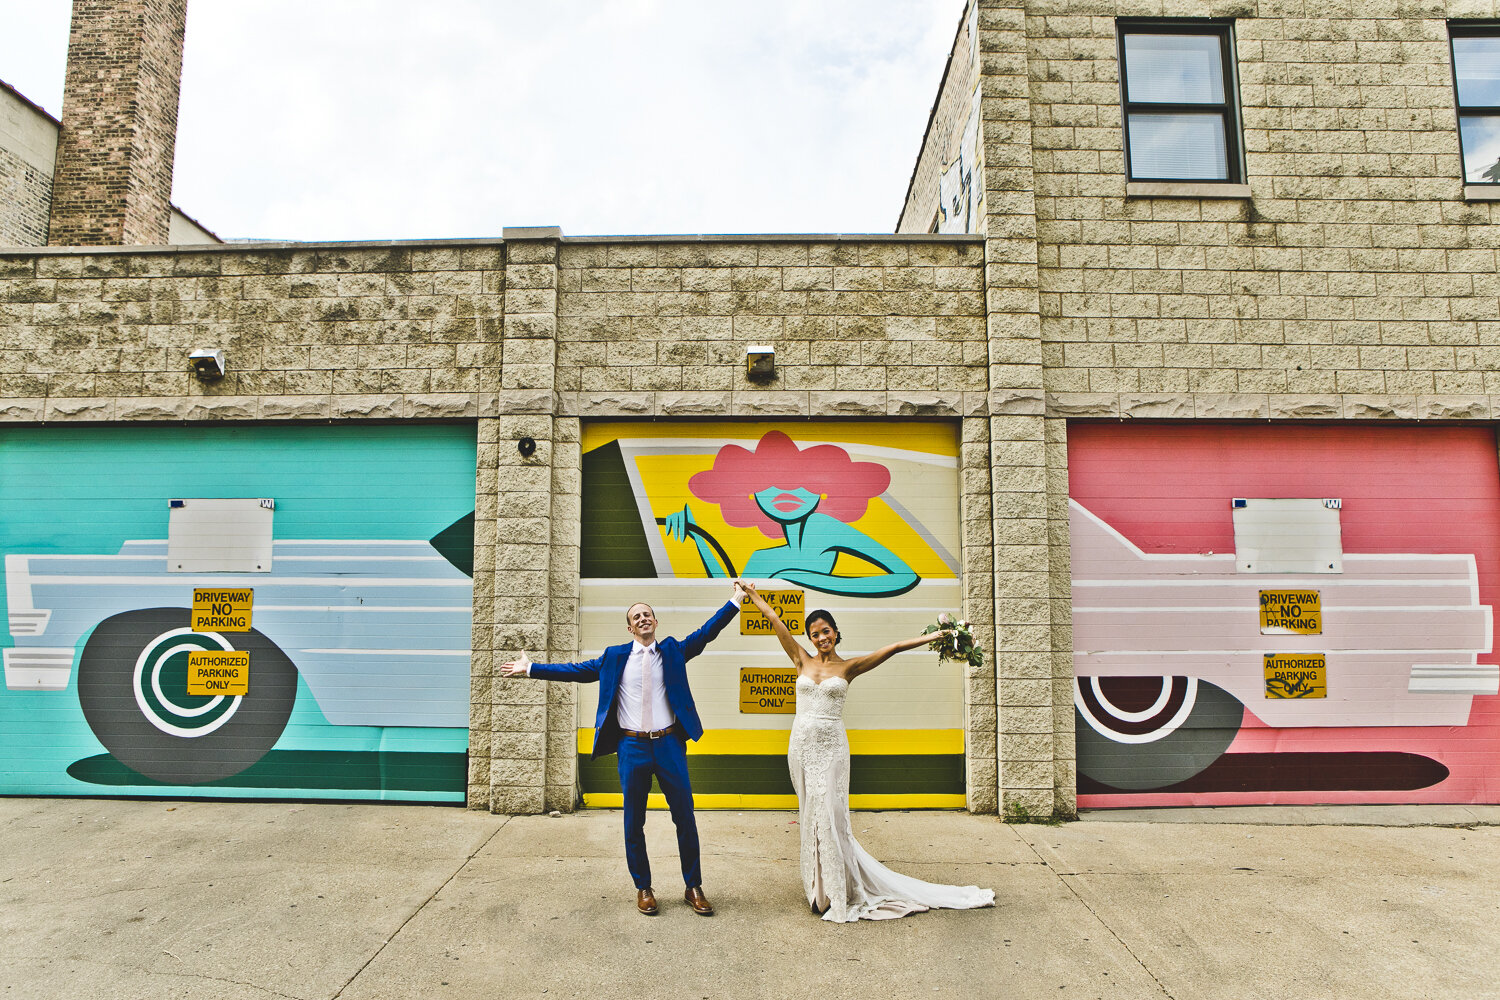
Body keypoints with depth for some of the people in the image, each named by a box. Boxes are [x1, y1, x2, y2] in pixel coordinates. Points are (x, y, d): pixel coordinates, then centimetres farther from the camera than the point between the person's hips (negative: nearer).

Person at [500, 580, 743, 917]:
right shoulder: (614, 656, 5)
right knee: (634, 821, 9)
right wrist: (530, 668, 6)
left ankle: (694, 888, 21)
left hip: (669, 744, 0)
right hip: (632, 747, 0)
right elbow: (576, 670, 7)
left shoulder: (673, 650, 5)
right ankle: (643, 888, 26)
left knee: (685, 816, 6)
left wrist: (735, 602, -8)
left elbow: (706, 633, 0)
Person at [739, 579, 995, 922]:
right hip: (802, 744, 3)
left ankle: (838, 892, 9)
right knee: (811, 814, 9)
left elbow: (893, 647, -4)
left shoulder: (849, 667, 1)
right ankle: (822, 887, 23)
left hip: (831, 746, -3)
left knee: (828, 814, -4)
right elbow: (776, 621, 9)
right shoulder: (803, 661, 6)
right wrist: (753, 595, 12)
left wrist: (934, 635, -7)